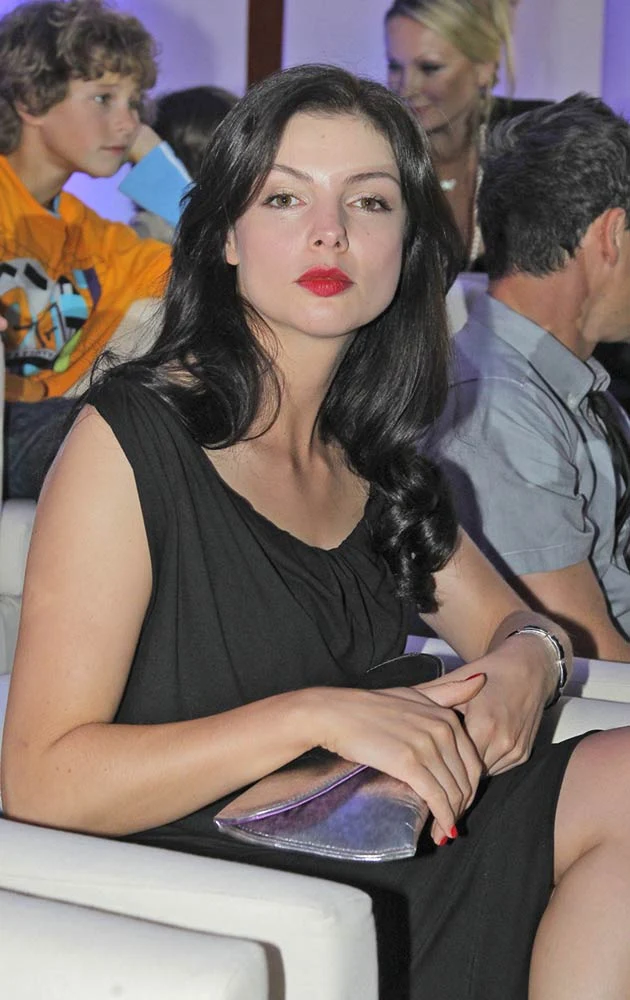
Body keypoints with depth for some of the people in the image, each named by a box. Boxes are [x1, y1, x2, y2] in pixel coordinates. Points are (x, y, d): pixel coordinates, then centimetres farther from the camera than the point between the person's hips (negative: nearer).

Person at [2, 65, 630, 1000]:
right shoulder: (129, 439, -12)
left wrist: (523, 661, -5)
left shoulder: (368, 457, 9)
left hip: (372, 862, 8)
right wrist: (318, 714, -25)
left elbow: (514, 623, 20)